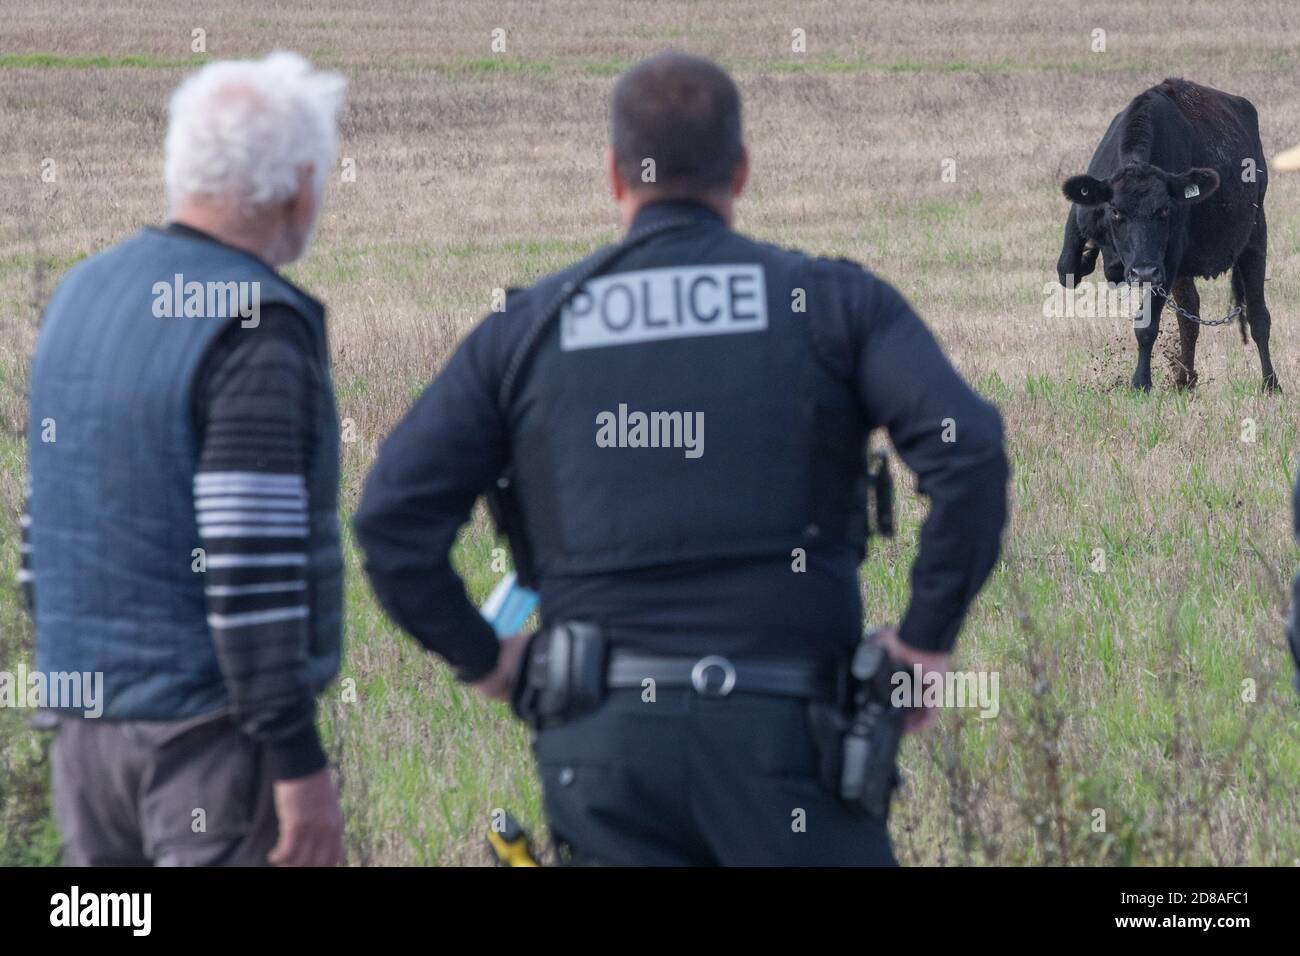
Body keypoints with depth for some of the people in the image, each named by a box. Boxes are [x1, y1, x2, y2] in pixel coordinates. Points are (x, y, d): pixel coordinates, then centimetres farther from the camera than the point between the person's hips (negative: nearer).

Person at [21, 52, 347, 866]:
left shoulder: (82, 294, 11)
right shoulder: (256, 329, -15)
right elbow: (251, 570, -21)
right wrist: (300, 765, -19)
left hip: (86, 724, 8)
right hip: (211, 732, -8)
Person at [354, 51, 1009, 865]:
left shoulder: (527, 330, 9)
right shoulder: (833, 301, 5)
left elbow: (394, 516, 3)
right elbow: (969, 452, -9)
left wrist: (482, 659, 14)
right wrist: (925, 639, 0)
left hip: (602, 740, 2)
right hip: (780, 732, -2)